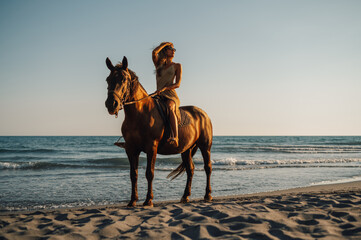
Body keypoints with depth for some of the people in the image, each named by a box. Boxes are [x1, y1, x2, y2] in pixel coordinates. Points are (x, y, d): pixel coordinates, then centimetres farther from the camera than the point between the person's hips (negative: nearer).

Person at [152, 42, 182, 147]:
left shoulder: (177, 66, 11)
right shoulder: (158, 64, 18)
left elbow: (177, 84, 0)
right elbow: (154, 52, -3)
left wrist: (164, 88, -16)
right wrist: (165, 43, 12)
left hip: (171, 96, -4)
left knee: (169, 108, -38)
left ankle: (175, 137, -53)